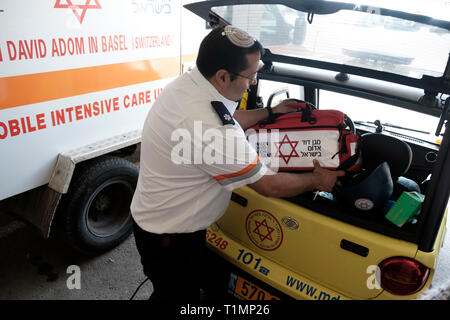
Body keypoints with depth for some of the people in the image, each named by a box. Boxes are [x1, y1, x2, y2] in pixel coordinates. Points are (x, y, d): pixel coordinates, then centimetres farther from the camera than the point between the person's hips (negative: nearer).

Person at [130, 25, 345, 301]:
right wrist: (317, 180, -6)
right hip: (170, 238, -8)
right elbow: (268, 185, -22)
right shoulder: (213, 133, -36)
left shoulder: (185, 83, -8)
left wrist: (268, 113, 14)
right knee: (181, 296, 17)